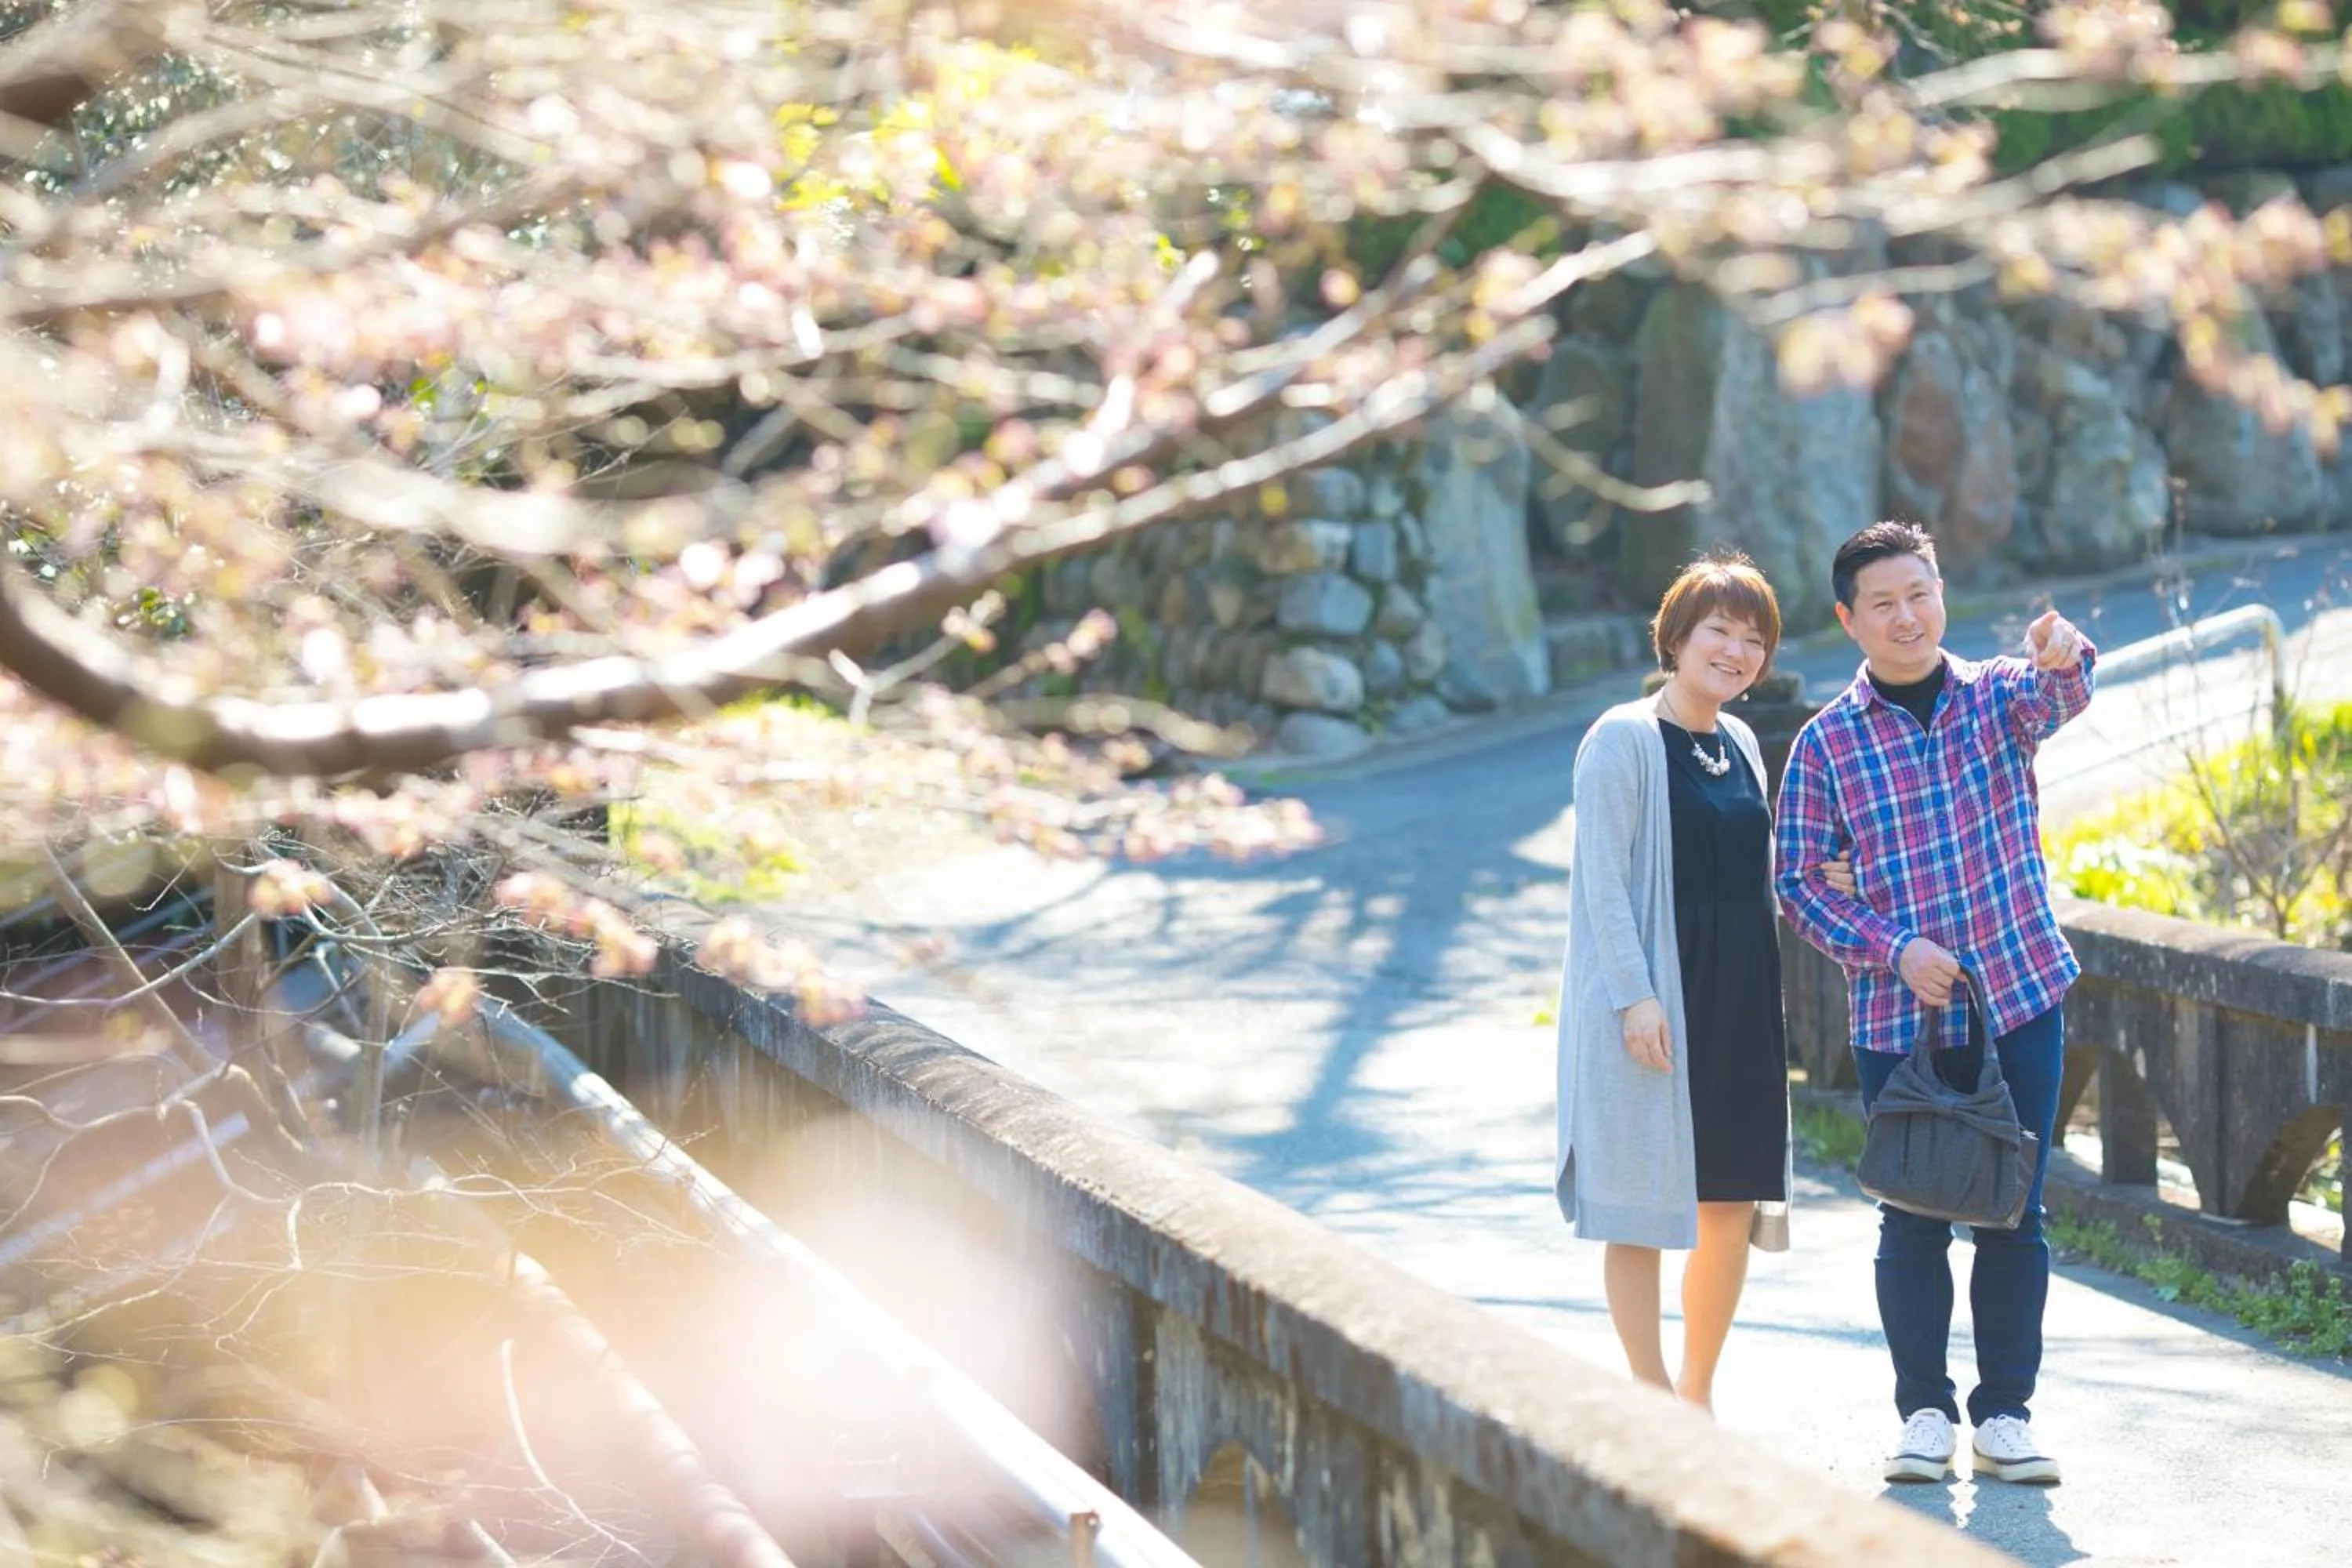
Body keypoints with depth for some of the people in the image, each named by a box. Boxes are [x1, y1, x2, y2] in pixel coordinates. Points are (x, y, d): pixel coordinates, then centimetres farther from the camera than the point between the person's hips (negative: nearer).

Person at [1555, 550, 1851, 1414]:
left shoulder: (1740, 743, 15)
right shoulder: (1623, 738, -7)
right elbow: (1602, 878, -11)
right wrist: (1635, 995, -18)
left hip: (1739, 1000, 7)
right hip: (1651, 997, -7)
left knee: (1734, 1205, 7)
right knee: (1642, 1208, -2)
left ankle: (1699, 1393, 20)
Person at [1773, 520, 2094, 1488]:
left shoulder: (1998, 696, 3)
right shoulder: (1826, 742, 0)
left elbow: (2059, 697, -20)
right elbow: (1799, 881, 0)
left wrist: (2064, 655, -44)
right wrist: (1894, 950, -13)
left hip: (2020, 1003, 1)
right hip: (1898, 1017, -1)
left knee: (2014, 1215, 4)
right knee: (1914, 1221, 4)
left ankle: (2005, 1414, 13)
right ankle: (1924, 1413, 14)